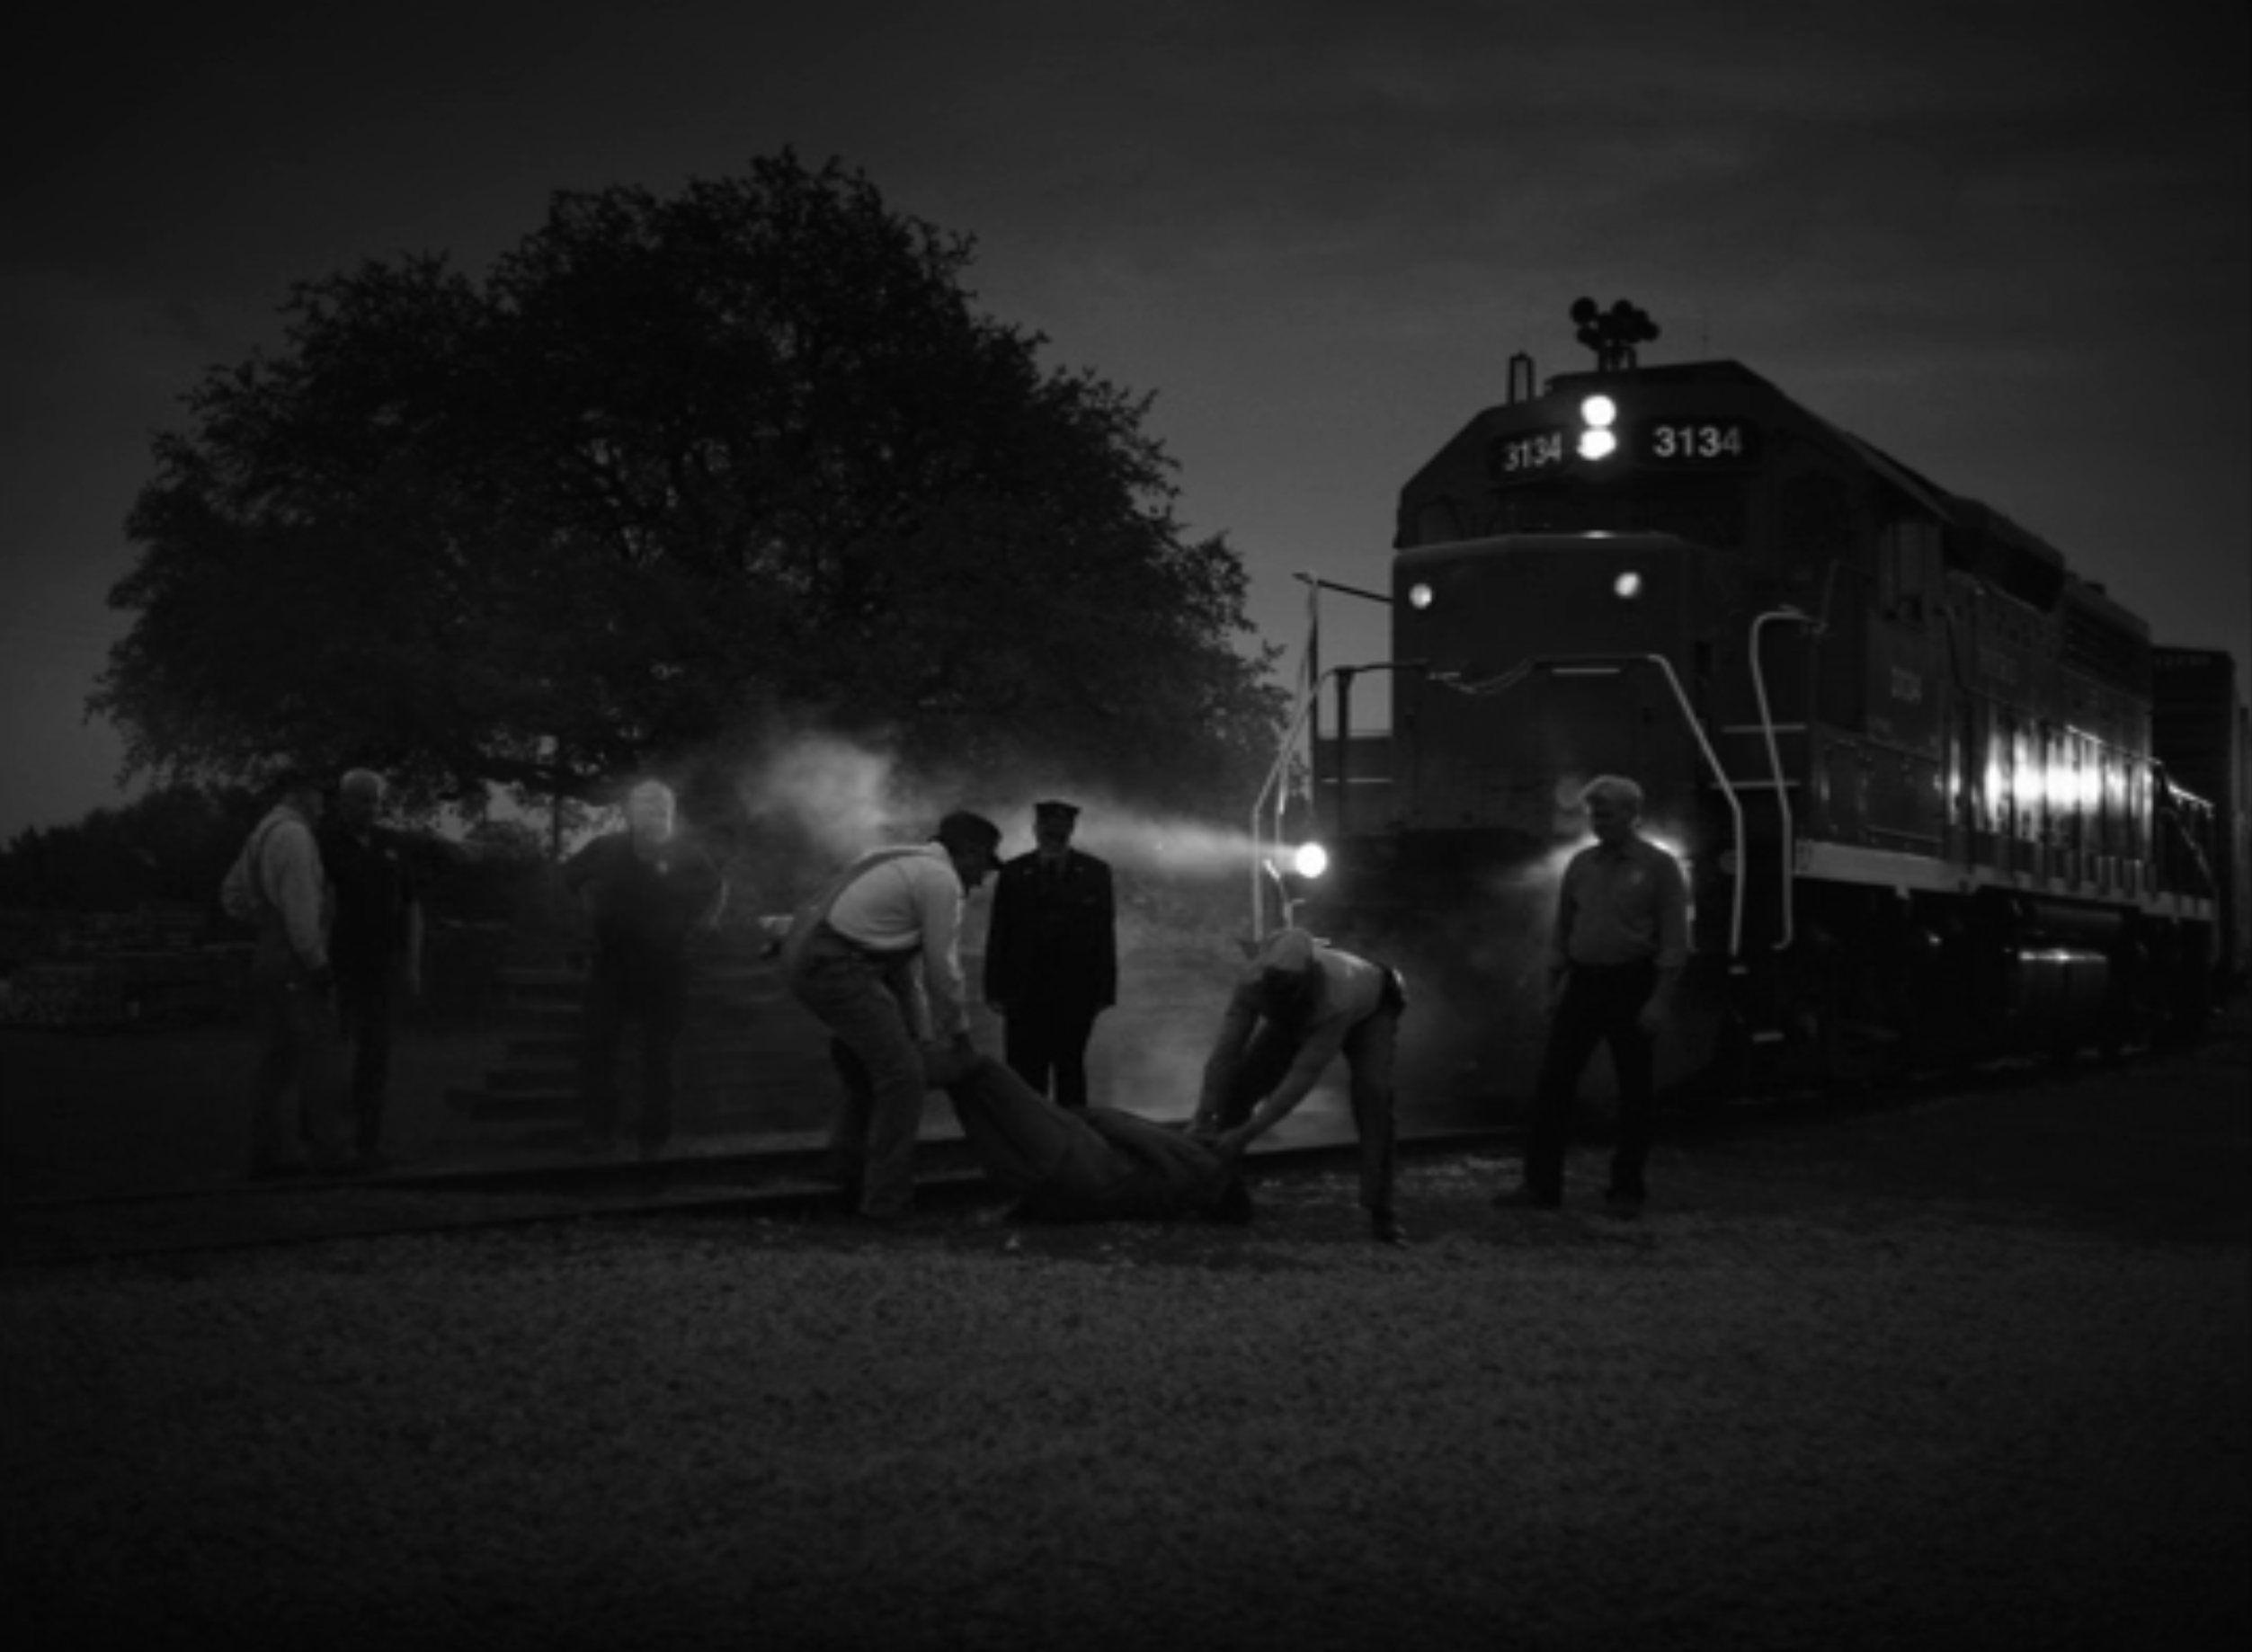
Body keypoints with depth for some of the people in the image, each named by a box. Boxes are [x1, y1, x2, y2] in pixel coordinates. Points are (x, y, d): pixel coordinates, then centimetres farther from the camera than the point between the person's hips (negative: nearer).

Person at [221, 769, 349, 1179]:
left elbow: (232, 897, 25)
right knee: (318, 1055, -4)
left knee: (276, 1058, 7)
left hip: (267, 958, 9)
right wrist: (317, 959, -20)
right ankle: (325, 1152, -4)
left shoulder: (259, 838, 17)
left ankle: (267, 1155, 5)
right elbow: (299, 901, -20)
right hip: (298, 962, -9)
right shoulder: (293, 834, -12)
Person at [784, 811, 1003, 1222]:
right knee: (901, 1076, -2)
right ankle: (887, 1200, 3)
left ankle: (850, 1154, 29)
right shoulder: (943, 880, -5)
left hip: (806, 958, 10)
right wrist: (959, 1032, 11)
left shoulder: (905, 867, 25)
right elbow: (943, 969, -3)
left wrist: (922, 1038, 25)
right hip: (836, 968, -10)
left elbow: (907, 964, 26)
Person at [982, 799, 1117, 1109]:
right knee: (1024, 1072, -2)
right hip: (1026, 990, 0)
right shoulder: (1013, 874, 4)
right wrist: (996, 991, -3)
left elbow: (1105, 936, 3)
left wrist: (1104, 990, -3)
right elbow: (998, 936, 4)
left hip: (1077, 993, 0)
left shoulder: (1095, 873, 4)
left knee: (1070, 1067, 7)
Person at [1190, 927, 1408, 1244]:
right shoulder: (1254, 981, -37)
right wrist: (1202, 1119, -35)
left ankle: (1380, 1212, -24)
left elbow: (1303, 1075, -43)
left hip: (1368, 1013, -4)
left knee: (1372, 1095, -29)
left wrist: (1247, 1133, -42)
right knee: (1236, 1084, -8)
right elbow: (1226, 1051, -31)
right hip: (1301, 1017, 4)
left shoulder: (1335, 999, -48)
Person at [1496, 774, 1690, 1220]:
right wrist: (1554, 987, 12)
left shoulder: (1658, 866, -3)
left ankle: (1626, 1191, 12)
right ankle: (1541, 1186, 4)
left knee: (1633, 1091, 2)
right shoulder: (1580, 864, 11)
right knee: (1553, 1083, 0)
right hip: (1582, 982, 4)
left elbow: (1674, 939, -7)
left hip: (1631, 983, -4)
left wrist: (1661, 999, -15)